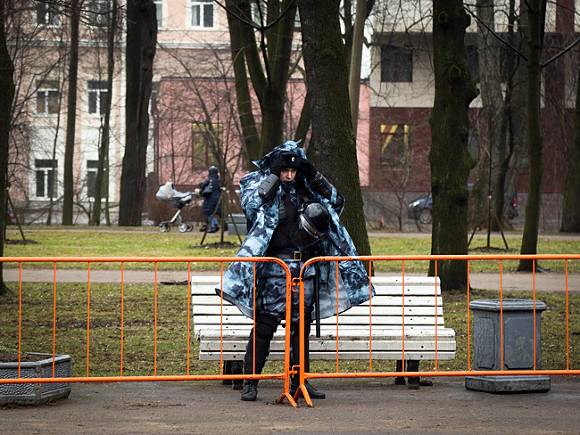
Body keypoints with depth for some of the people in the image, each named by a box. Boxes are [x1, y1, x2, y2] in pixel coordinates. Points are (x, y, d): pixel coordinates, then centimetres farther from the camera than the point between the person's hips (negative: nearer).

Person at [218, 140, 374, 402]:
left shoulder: (305, 191, 12)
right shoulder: (263, 186, 0)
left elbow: (336, 202, 8)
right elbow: (251, 204, -20)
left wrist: (313, 175, 0)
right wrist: (273, 176, -17)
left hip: (305, 270, 5)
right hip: (274, 270, -5)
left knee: (301, 328, 9)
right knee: (263, 327, -7)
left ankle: (299, 382, 17)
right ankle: (250, 382, -3)